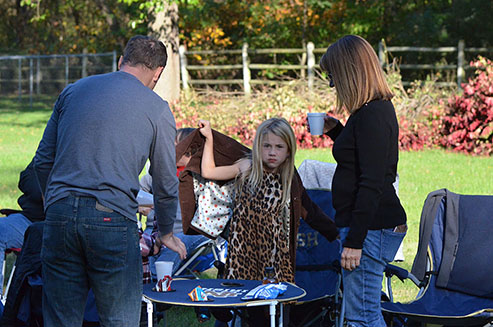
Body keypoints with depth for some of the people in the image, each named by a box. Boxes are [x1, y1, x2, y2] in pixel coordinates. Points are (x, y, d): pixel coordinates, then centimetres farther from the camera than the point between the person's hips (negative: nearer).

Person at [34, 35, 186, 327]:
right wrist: (167, 234, 26)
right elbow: (167, 184, 10)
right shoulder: (156, 108, 5)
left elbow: (43, 161, 19)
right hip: (111, 219, -4)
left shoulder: (73, 91, 16)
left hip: (59, 214, 4)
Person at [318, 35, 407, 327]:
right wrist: (336, 131, 18)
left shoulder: (372, 116, -18)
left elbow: (372, 185, -22)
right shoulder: (379, 108, 13)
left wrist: (354, 242, -21)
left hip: (372, 226, -11)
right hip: (377, 225, 11)